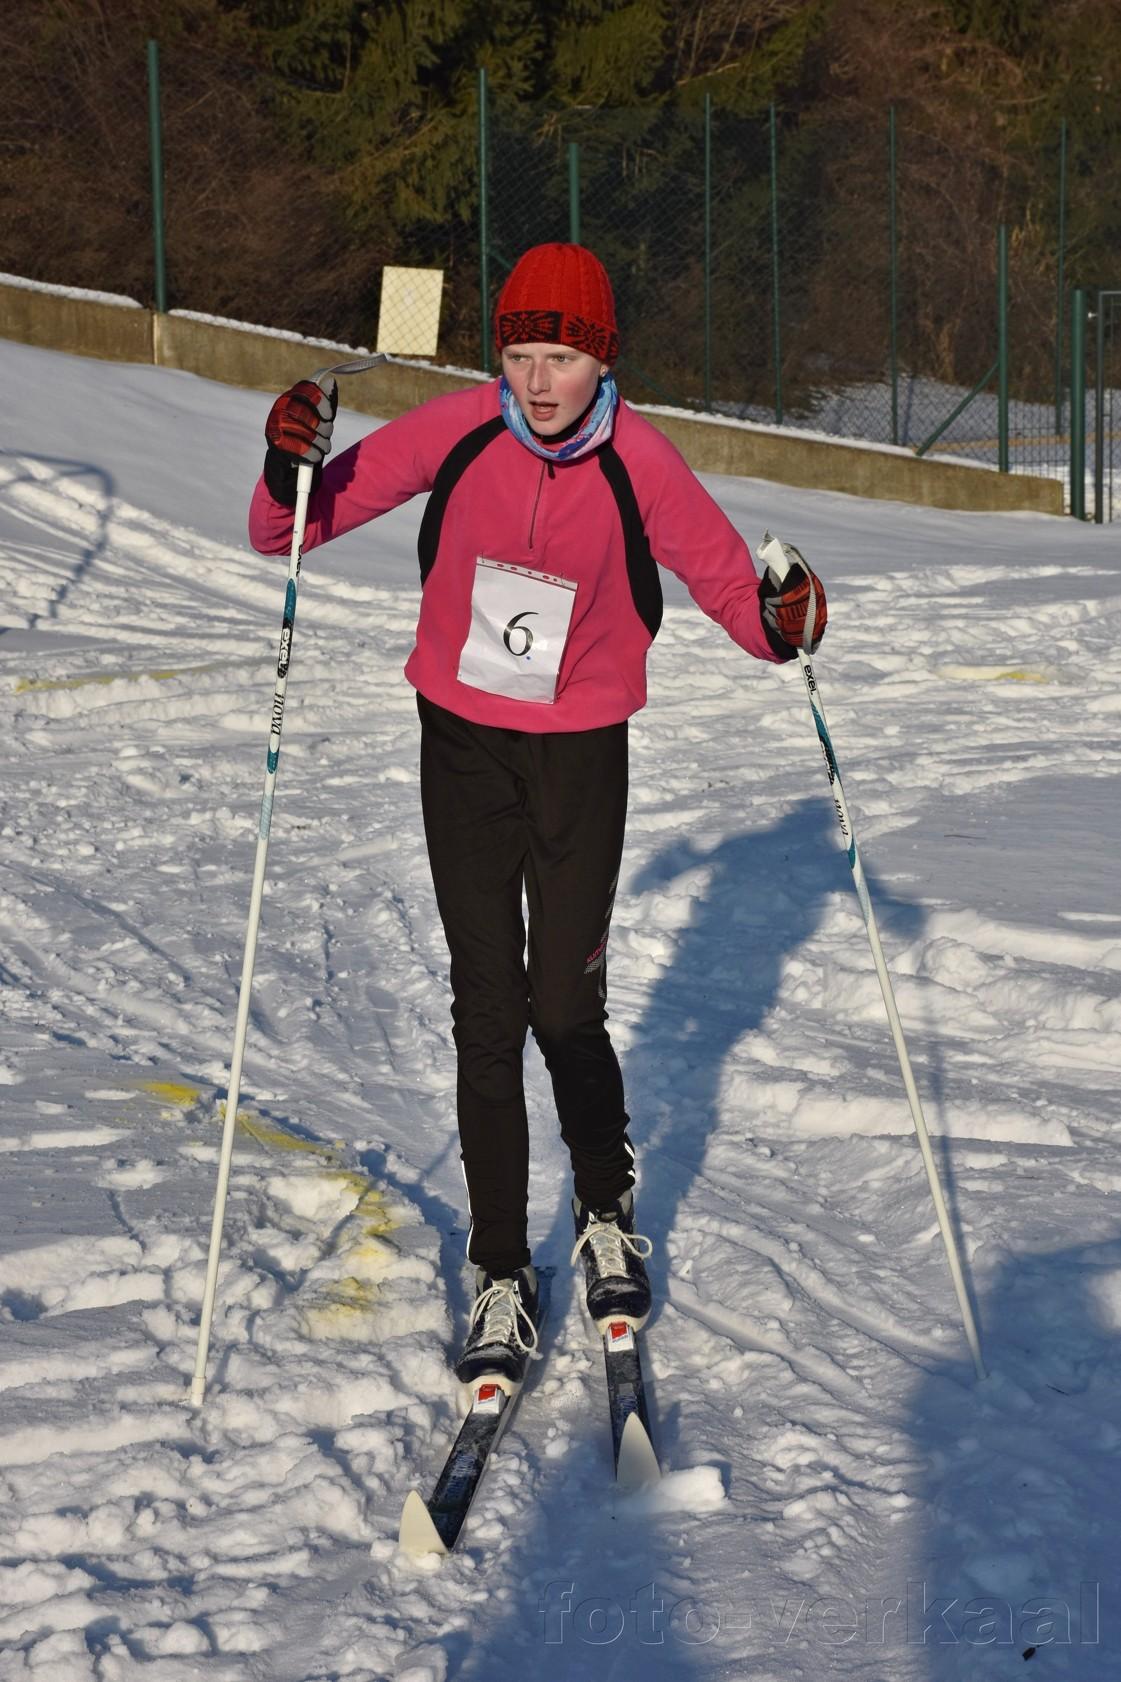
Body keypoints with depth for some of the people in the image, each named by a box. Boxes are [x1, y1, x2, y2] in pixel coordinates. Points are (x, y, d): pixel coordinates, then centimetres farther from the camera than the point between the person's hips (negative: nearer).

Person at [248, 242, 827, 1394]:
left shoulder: (638, 465, -12)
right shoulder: (456, 433, -10)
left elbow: (727, 580, -5)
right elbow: (291, 529, -4)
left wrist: (778, 621, -27)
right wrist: (290, 467, -26)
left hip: (581, 754, -1)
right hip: (464, 747, 1)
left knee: (566, 1009, -4)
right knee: (487, 1015, 1)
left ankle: (608, 1214, 26)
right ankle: (501, 1279, 9)